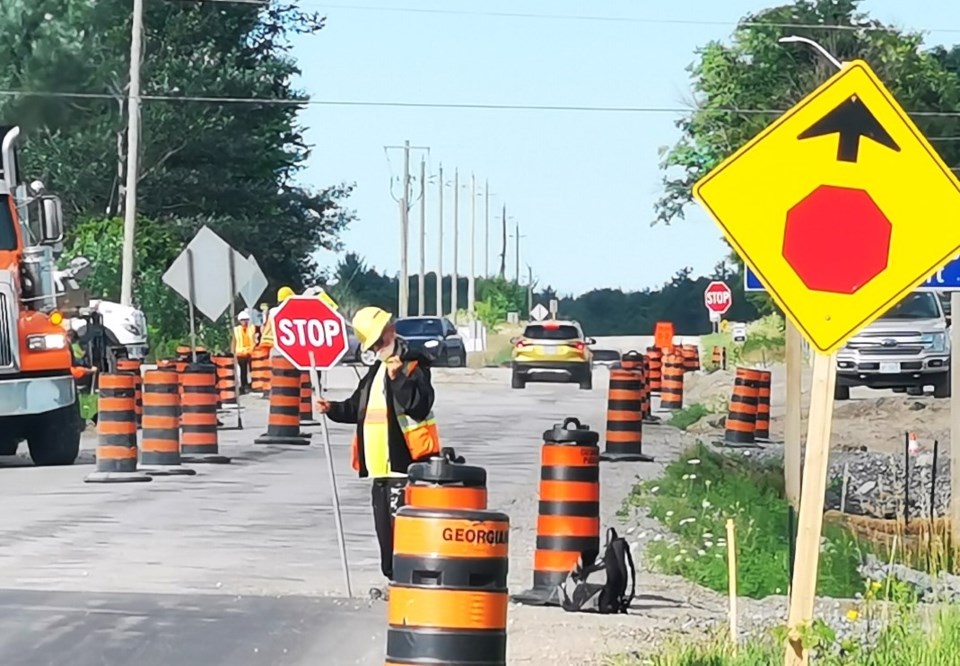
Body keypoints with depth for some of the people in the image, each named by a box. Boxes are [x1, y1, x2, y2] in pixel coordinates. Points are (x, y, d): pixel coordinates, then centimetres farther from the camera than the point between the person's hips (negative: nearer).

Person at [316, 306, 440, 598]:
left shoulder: (413, 365, -8)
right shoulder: (377, 370, 19)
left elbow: (420, 405, -21)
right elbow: (359, 406, 27)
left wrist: (399, 378, -30)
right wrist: (333, 409, 10)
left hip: (404, 460, -9)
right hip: (380, 463, 9)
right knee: (384, 524, 13)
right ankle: (393, 579, 23)